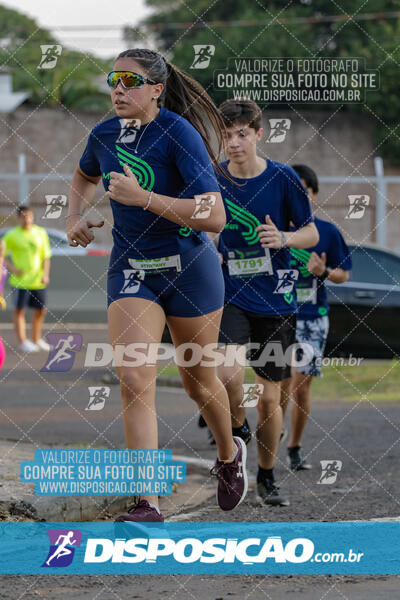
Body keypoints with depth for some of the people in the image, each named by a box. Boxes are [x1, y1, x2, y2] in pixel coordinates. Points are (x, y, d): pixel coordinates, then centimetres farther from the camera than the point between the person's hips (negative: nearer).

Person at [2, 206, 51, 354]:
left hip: (38, 281, 4)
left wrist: (45, 275, 0)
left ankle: (37, 340, 25)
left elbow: (46, 256, 10)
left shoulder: (41, 233, 6)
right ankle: (23, 342, 1)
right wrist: (12, 268, -15)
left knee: (41, 310, 10)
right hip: (20, 280, -4)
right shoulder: (12, 235, -4)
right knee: (19, 309, -3)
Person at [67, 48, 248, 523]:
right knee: (135, 381, -15)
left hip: (189, 269, -3)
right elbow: (85, 176, 25)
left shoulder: (179, 135, -19)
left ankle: (229, 455, 46)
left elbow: (215, 217, -26)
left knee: (198, 381, 14)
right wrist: (74, 220, 7)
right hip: (130, 270, 4)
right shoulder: (104, 135, -1)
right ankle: (147, 506, -17)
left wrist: (142, 198, -30)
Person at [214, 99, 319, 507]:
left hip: (275, 298, 0)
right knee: (229, 372, -26)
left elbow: (311, 233, 4)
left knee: (269, 396, 5)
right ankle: (237, 428, 5)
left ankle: (267, 477, 24)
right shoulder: (212, 179, 0)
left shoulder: (282, 178, -4)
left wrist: (284, 238, -17)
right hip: (229, 294, 0)